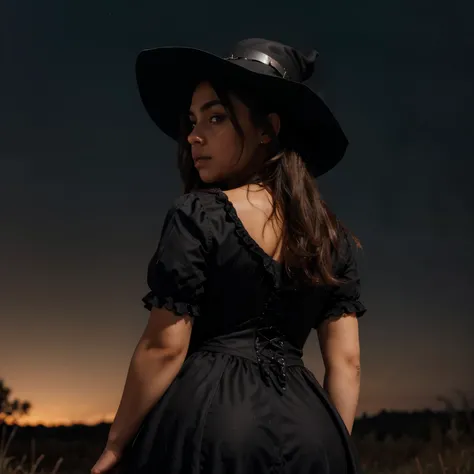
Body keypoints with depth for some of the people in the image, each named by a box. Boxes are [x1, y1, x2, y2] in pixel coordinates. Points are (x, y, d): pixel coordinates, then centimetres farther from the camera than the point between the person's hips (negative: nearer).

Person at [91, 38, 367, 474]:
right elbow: (346, 361, 7)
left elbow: (165, 346, -9)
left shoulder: (197, 215, -7)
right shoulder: (332, 235, 9)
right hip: (306, 431, 5)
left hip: (209, 421, -5)